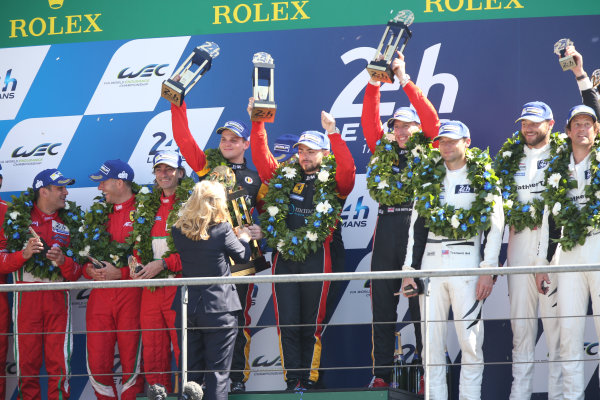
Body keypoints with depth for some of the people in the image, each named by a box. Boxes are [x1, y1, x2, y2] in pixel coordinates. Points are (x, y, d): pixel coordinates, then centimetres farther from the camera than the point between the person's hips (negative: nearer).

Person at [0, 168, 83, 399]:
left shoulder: (70, 221, 11)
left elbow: (77, 272, 9)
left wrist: (63, 261, -11)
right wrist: (24, 254, -14)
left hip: (58, 297, 1)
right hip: (26, 299, -1)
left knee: (59, 362, -5)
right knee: (27, 362, -1)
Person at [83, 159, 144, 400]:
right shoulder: (97, 213, 17)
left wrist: (119, 273, -15)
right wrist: (90, 270, 1)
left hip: (131, 295, -5)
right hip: (100, 296, 5)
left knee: (131, 364, -4)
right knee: (97, 364, 2)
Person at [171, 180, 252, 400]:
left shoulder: (178, 230, -1)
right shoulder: (222, 229, -12)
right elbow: (243, 256, 2)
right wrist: (244, 237, 25)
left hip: (188, 308, 4)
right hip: (219, 309, -4)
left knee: (191, 372, 12)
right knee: (217, 372, 1)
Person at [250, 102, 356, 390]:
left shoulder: (333, 182, 3)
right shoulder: (284, 176, 14)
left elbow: (348, 170, -16)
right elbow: (261, 157, 10)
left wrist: (333, 133, -20)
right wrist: (257, 124, 1)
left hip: (316, 258, -3)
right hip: (284, 257, 3)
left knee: (312, 322, 1)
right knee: (287, 322, -1)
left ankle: (309, 377, 5)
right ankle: (292, 377, 2)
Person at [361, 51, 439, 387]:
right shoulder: (384, 151, 17)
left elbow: (432, 119, -4)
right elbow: (369, 120, 10)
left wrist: (405, 80, -5)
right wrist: (375, 84, 1)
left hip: (416, 227, -4)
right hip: (386, 230, 4)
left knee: (421, 305, -4)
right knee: (383, 306, 4)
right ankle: (381, 374, 6)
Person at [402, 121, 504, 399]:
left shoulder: (483, 177, 3)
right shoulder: (428, 176, 14)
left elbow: (495, 225, -2)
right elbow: (415, 225, 14)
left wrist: (488, 270, -10)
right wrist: (409, 269, 7)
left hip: (465, 260, -4)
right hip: (430, 260, 4)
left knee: (470, 339, -6)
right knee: (431, 338, 1)